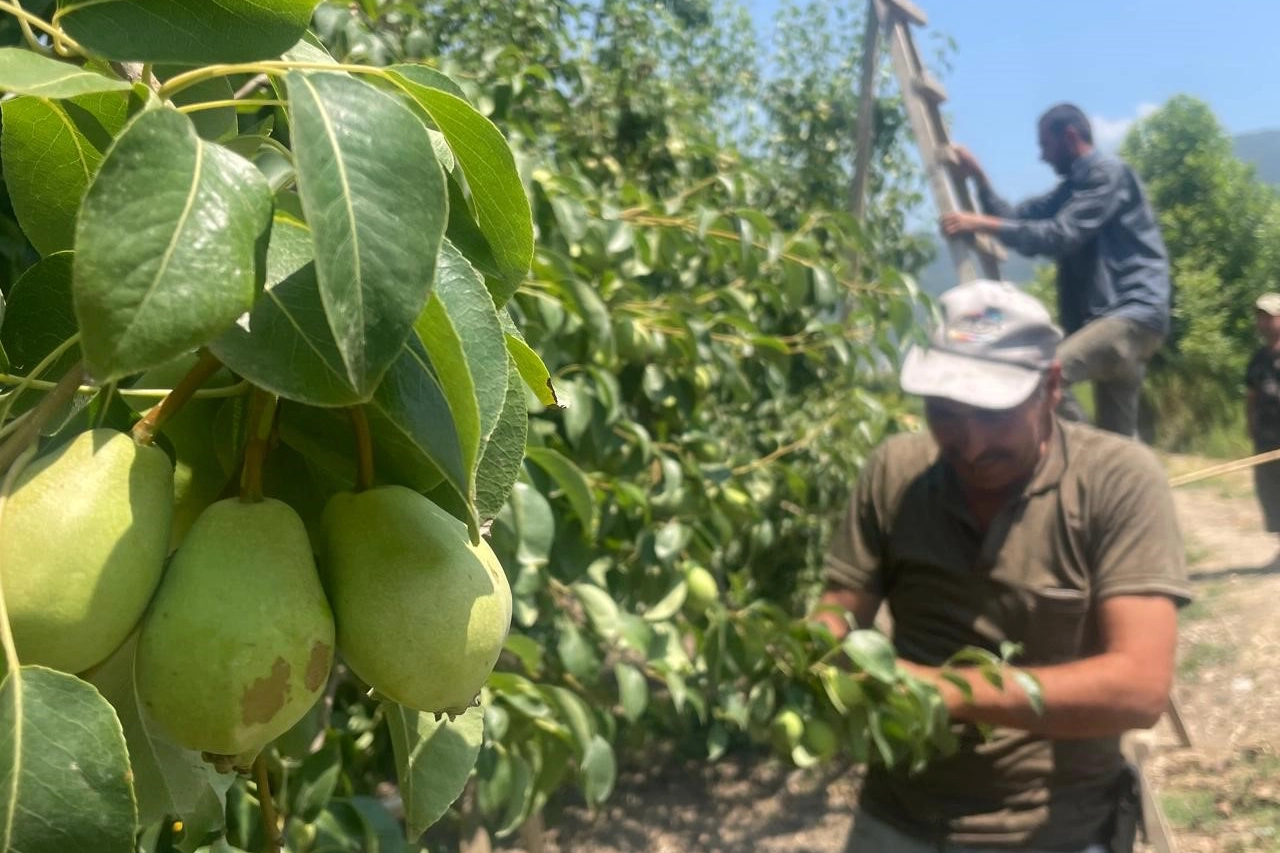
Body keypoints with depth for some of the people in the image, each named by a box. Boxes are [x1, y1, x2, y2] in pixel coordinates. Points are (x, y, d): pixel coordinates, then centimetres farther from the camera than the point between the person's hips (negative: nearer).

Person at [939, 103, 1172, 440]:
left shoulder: (1108, 172, -7)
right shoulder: (1074, 185, 22)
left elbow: (1061, 235, -19)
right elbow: (1018, 217, 16)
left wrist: (984, 225, -19)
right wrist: (978, 178, 5)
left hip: (1134, 313, -10)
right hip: (1110, 314, 10)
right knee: (1118, 438, 10)